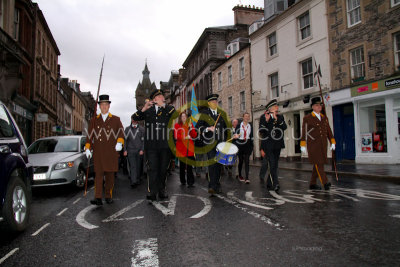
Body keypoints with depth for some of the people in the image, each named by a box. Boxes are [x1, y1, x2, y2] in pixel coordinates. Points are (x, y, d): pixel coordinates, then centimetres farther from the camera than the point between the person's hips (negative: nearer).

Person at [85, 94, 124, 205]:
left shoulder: (116, 119, 9)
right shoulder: (94, 120, 13)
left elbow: (121, 132, 2)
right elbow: (89, 135, 10)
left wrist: (119, 143, -16)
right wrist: (87, 148, 1)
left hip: (111, 152, 0)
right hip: (98, 152, 1)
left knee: (110, 174, 4)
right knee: (98, 174, -5)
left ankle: (108, 196, 16)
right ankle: (98, 198, -7)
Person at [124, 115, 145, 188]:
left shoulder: (141, 129, 8)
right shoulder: (127, 129, 11)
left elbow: (143, 140, 5)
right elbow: (125, 140, 10)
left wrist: (142, 150, -4)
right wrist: (125, 150, 2)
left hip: (139, 151, 0)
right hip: (130, 150, 0)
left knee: (138, 166, 5)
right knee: (132, 166, -9)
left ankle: (138, 180, 17)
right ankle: (133, 181, -14)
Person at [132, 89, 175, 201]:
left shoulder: (167, 109, 11)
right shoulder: (148, 110, 12)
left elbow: (174, 111, -10)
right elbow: (135, 118, 2)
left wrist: (163, 105, -22)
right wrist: (143, 109, -14)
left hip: (164, 145, 1)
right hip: (151, 146, -1)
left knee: (163, 169, 9)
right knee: (152, 169, -5)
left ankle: (162, 190, 21)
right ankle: (151, 193, -3)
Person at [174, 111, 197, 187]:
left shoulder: (190, 124, 12)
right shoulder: (177, 125, 6)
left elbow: (194, 135, 8)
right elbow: (176, 136, -5)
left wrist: (191, 128, -7)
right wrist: (184, 137, -19)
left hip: (189, 148, 1)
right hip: (181, 148, -1)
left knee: (189, 165, -7)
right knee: (182, 165, 6)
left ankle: (190, 182, -7)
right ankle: (182, 181, 20)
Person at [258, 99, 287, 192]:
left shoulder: (280, 117, 13)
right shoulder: (264, 117, 2)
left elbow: (285, 127, -3)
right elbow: (261, 131, -4)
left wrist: (277, 119, -13)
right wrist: (266, 121, -16)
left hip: (277, 145, 5)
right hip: (268, 145, -5)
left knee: (274, 165, 10)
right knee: (272, 165, -13)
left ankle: (269, 184, 21)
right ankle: (275, 184, -13)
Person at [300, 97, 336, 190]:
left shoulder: (324, 118, 15)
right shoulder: (307, 118, -1)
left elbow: (329, 131, 15)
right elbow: (304, 132, -4)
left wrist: (333, 142, 7)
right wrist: (303, 145, -9)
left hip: (323, 145, 6)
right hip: (313, 145, -5)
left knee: (318, 164, 7)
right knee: (318, 163, -12)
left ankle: (313, 184, 15)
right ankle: (325, 182, -14)